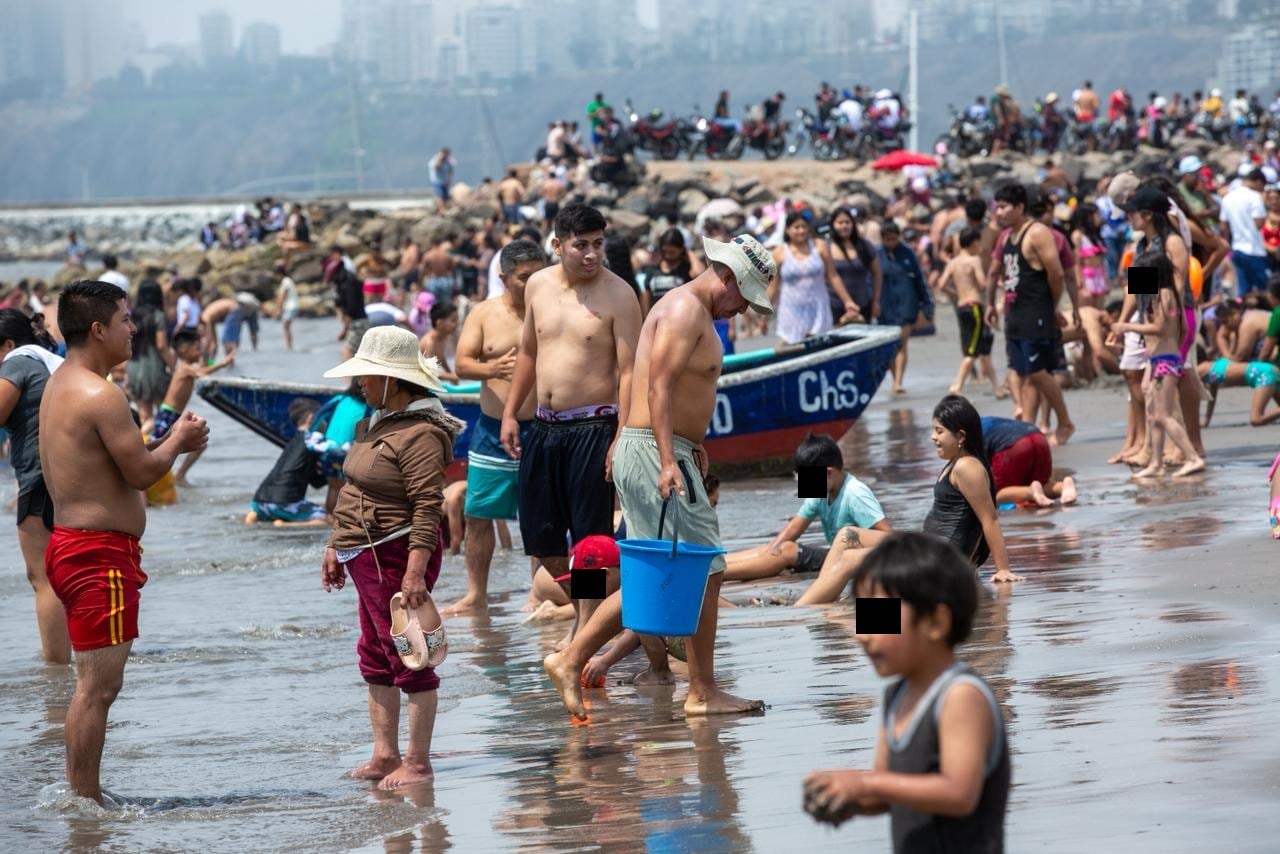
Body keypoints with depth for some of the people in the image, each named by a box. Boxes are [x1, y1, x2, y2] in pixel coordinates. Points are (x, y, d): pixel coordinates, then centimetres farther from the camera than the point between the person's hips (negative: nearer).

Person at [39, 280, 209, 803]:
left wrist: (168, 441, 13)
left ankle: (81, 799, 21)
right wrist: (178, 440, 0)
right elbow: (141, 471, -18)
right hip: (101, 553, -11)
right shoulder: (101, 394, -17)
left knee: (94, 684, 16)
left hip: (70, 543, 11)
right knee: (97, 687, -7)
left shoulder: (59, 386, 15)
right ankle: (85, 805, -4)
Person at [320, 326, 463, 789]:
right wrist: (337, 546, 22)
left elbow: (428, 508, -23)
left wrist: (415, 573, -27)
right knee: (375, 657, 13)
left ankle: (417, 761, 0)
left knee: (407, 656, -5)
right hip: (368, 556, 11)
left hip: (398, 555, -11)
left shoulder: (419, 434, -18)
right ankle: (384, 754, 20)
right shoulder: (373, 424, 14)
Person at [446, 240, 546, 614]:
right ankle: (475, 594, 15)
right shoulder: (484, 314, 3)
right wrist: (491, 369, -26)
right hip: (493, 429, 2)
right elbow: (462, 364, -4)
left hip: (539, 429, -2)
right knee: (478, 513, 4)